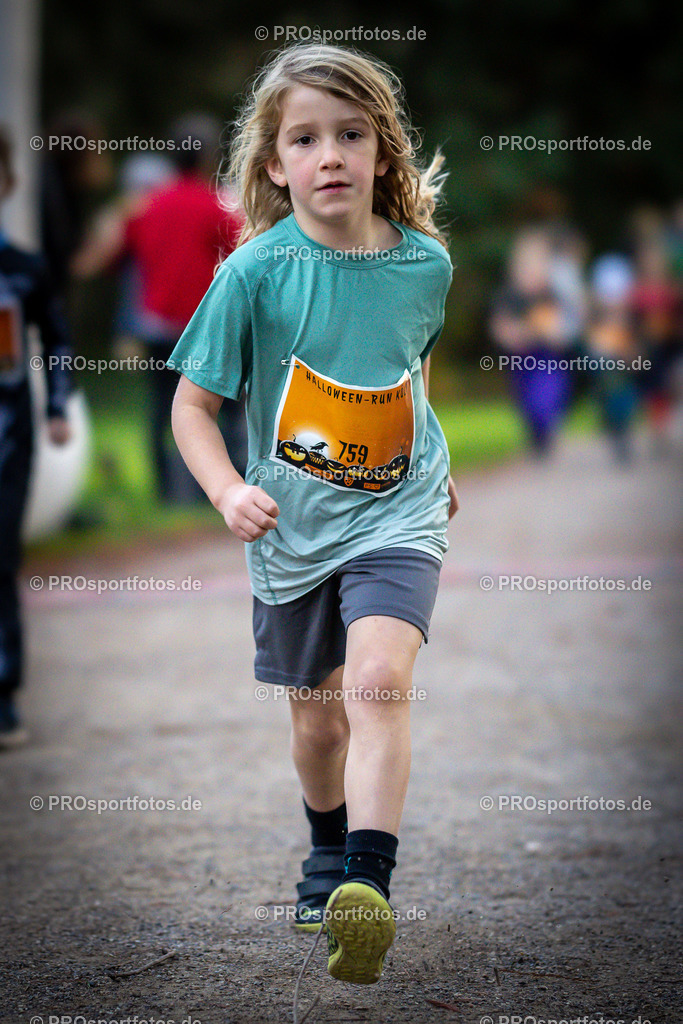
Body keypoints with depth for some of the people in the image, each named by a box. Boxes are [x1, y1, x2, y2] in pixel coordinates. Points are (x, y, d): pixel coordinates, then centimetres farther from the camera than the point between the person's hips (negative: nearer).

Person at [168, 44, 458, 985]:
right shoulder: (256, 272, -13)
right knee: (317, 718, 15)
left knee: (378, 680, -24)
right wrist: (228, 491, -22)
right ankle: (328, 852, 43)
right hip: (292, 524, 1)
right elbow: (192, 405, -6)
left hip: (397, 510, 0)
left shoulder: (425, 262, -5)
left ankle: (368, 885, -29)